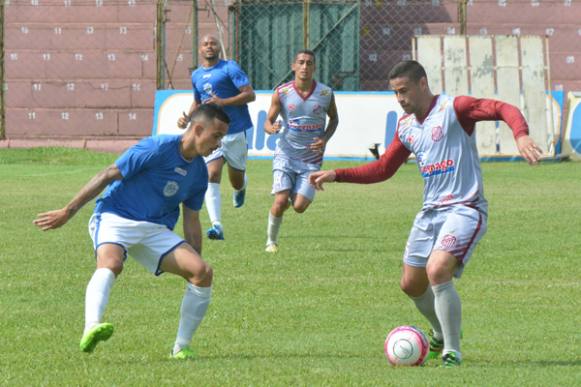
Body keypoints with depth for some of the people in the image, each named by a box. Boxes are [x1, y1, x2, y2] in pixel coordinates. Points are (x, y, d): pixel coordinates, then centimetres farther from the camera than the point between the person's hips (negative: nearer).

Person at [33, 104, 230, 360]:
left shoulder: (200, 173, 10)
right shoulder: (157, 149, -13)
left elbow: (191, 221, 19)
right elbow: (109, 175, -11)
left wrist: (195, 267, 18)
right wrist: (68, 212, -11)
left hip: (156, 231, 6)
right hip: (115, 218, -6)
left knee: (203, 272, -12)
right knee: (111, 264, -38)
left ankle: (181, 348, -2)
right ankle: (91, 330, -59)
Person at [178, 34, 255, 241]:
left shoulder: (229, 68, -5)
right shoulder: (196, 75, 14)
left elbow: (250, 94, -11)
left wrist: (223, 102, -21)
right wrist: (188, 117, 11)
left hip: (235, 132, -3)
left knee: (236, 181, 10)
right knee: (212, 176, -18)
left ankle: (241, 186, 50)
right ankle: (217, 226, -27)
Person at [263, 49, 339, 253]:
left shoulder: (325, 93, -4)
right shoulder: (281, 93, -5)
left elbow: (334, 118, 13)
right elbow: (268, 121, 2)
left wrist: (325, 139, -5)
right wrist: (272, 128, -23)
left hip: (312, 159, 1)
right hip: (286, 154, -1)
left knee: (299, 206, -9)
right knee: (280, 201, -16)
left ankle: (294, 195, 29)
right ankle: (271, 240, 8)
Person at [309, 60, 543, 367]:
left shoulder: (453, 108, -11)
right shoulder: (405, 127, 12)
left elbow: (504, 110, -20)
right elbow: (383, 169, 21)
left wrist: (521, 135, -41)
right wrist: (336, 175, 14)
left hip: (464, 209, -8)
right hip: (430, 212, 8)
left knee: (437, 271, -26)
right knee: (411, 285, 12)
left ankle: (452, 353, -15)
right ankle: (442, 336, 40)